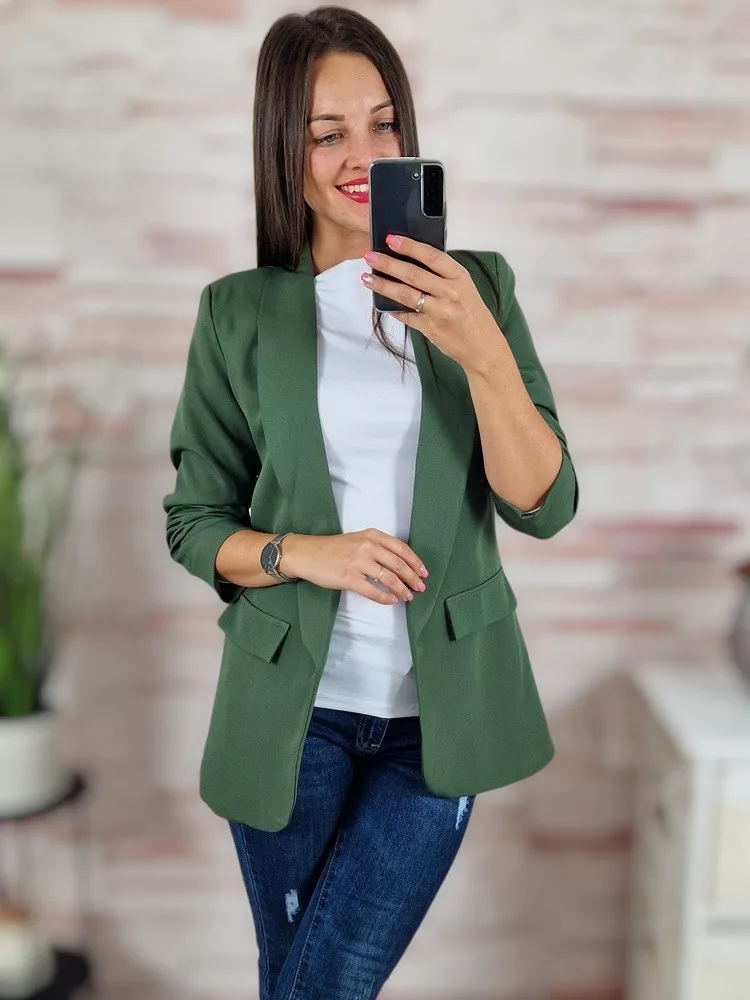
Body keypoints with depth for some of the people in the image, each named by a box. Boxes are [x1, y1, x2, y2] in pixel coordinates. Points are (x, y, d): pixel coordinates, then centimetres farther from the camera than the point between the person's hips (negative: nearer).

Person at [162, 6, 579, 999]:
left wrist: (483, 353, -25)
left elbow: (545, 505, -9)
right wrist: (306, 554, -18)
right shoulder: (238, 313, -2)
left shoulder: (478, 285, -1)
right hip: (294, 705, 1)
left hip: (439, 708, 0)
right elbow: (194, 524, 2)